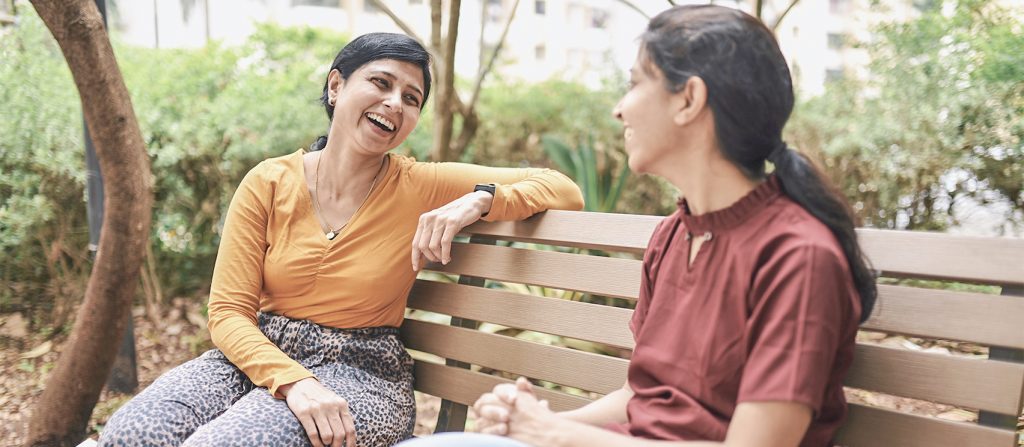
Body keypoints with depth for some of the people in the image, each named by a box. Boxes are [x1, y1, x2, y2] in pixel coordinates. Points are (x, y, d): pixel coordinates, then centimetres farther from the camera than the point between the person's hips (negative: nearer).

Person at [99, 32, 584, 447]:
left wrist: (478, 200, -21)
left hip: (361, 373, -2)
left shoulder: (422, 188, -4)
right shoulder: (269, 184, -1)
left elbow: (564, 190, -3)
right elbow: (229, 312, -5)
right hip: (262, 354, 3)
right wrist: (294, 381, -22)